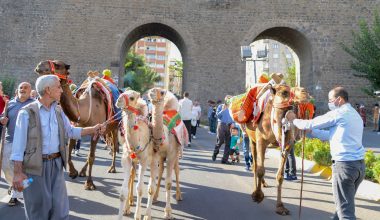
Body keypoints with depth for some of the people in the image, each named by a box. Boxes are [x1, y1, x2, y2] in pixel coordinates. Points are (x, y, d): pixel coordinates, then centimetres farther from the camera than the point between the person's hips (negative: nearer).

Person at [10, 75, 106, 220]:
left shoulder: (58, 110, 7)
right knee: (38, 208, 7)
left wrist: (93, 129, 10)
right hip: (36, 166, -5)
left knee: (60, 207, 9)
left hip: (56, 163, 5)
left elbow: (70, 131, 19)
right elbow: (19, 143, -13)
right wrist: (18, 172, -16)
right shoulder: (27, 113, -12)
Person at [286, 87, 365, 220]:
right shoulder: (356, 115, 18)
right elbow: (331, 135, 22)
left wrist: (293, 120, 13)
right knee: (345, 204, 19)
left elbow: (311, 123, -4)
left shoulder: (338, 113, -9)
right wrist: (310, 131, 20)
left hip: (344, 165, -9)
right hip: (359, 164, 9)